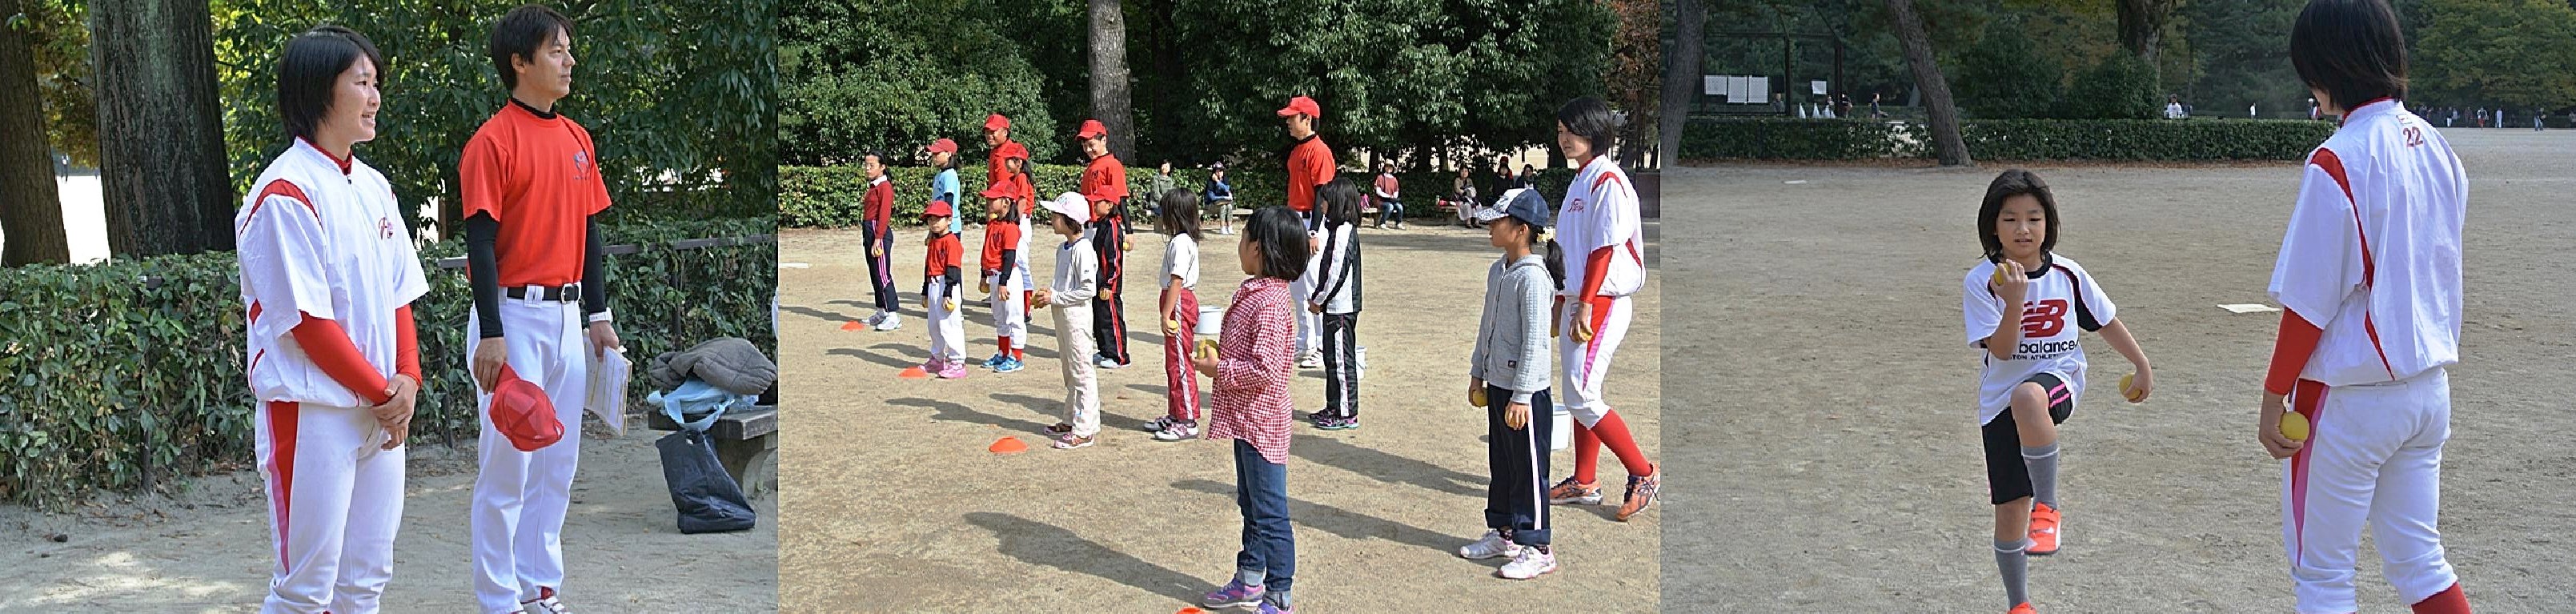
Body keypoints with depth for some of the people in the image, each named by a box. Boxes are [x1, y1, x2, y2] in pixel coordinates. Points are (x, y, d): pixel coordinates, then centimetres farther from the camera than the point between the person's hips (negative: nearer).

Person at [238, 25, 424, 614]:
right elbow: (307, 321, -16)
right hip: (312, 413, -8)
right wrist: (382, 394, -10)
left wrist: (407, 380, -3)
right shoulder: (285, 193, -14)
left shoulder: (374, 186, 11)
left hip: (382, 412, 8)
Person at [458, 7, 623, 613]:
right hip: (515, 317, -7)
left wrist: (598, 314, 12)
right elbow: (481, 242, -13)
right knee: (509, 461, -2)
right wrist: (491, 334, -18)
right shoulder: (493, 141, -10)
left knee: (558, 461, 12)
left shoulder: (577, 139, 12)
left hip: (566, 317, 7)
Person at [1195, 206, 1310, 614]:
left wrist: (1219, 370, -17)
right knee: (1250, 505, 22)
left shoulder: (1271, 302, -23)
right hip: (1245, 416, 11)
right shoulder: (1256, 291, 9)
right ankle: (1249, 581, 36)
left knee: (1269, 512, -1)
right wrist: (1217, 359, 7)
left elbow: (1264, 369, -28)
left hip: (1261, 421, -11)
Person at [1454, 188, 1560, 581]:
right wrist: (1478, 374, 21)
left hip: (1526, 391, -9)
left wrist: (1521, 396, -22)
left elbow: (1535, 341, -21)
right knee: (1500, 465, 18)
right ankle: (1503, 533, 31)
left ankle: (1537, 548, 7)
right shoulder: (1497, 271, 9)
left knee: (1529, 470, -1)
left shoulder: (1532, 278, -19)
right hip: (1497, 385, 9)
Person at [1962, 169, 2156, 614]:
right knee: (2009, 510, 2)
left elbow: (2106, 322, 14)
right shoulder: (1982, 282, -7)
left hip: (2058, 379, -1)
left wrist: (2143, 367, 18)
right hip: (2001, 401, 1)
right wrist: (2015, 301, -27)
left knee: (2027, 398, -40)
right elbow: (2001, 349, -14)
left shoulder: (2067, 275, 0)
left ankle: (2047, 506, -29)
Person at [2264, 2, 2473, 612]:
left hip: (2351, 399, -7)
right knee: (2418, 560, 17)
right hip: (2429, 389, 8)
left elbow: (2309, 302, -17)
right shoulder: (2435, 145, 5)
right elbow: (2437, 272, 12)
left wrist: (2274, 396, -9)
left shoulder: (2338, 161, -19)